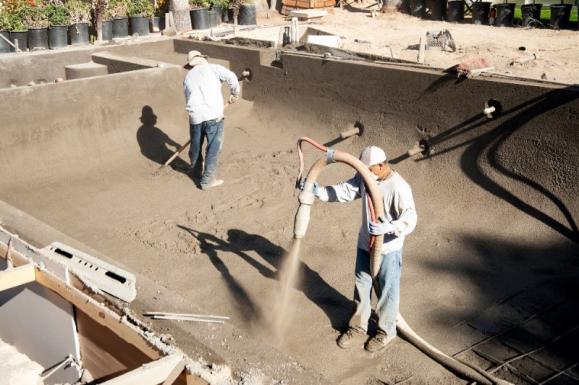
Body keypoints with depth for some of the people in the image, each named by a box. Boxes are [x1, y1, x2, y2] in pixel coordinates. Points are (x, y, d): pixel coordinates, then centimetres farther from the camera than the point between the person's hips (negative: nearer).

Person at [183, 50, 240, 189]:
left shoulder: (188, 77, 20)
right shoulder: (212, 68, 6)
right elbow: (231, 77, -4)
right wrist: (234, 94, 11)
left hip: (195, 116, 5)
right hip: (213, 115, -5)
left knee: (195, 144, 26)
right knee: (213, 148, 7)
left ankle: (193, 166, 50)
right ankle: (207, 180, 11)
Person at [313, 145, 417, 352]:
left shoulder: (399, 188, -25)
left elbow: (410, 219, -29)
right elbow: (345, 190, 4)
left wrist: (388, 227, -46)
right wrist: (319, 192, -8)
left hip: (388, 249, -6)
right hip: (365, 245, 7)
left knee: (387, 291, 11)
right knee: (361, 287, 18)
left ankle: (386, 332, 31)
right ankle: (358, 328, 35)